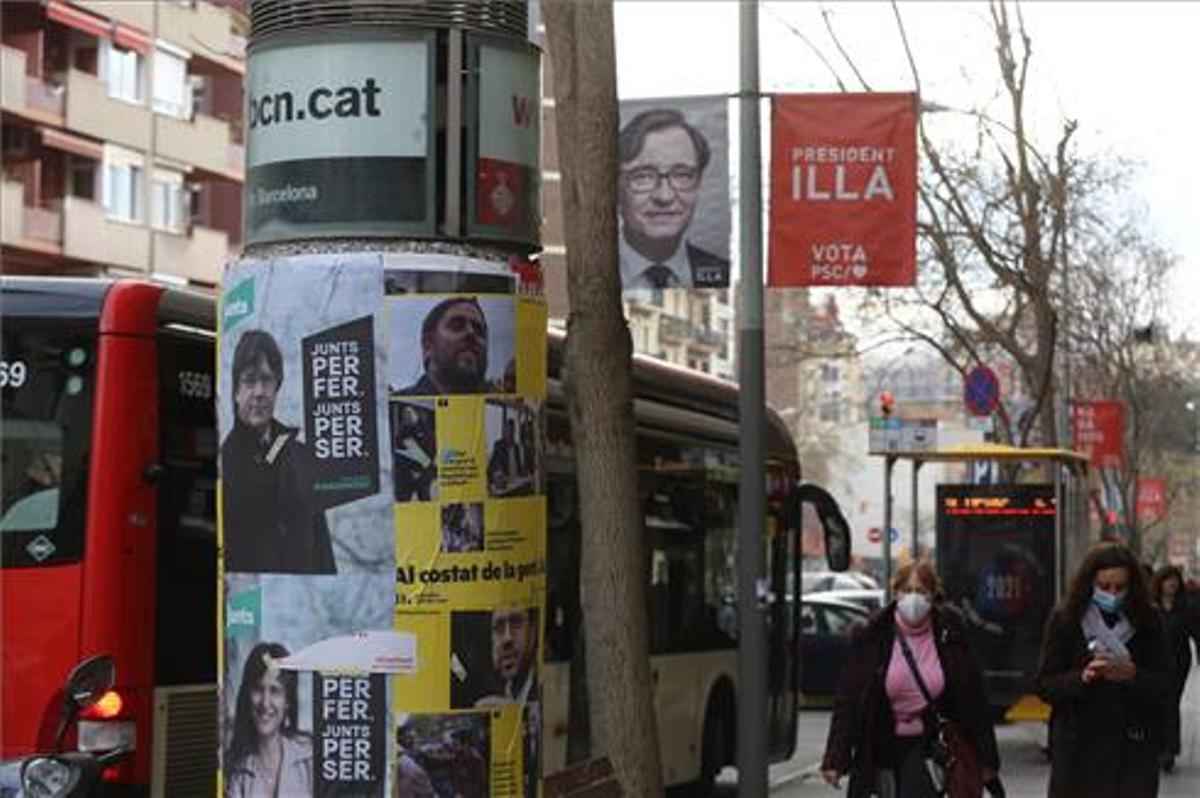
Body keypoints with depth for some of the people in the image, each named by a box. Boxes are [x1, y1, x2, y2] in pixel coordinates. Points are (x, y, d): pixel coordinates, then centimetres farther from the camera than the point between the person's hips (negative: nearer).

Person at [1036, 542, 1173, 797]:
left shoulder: (1146, 622, 3)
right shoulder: (1065, 620, 0)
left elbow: (1164, 687, 1)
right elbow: (1045, 685, 0)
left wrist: (1132, 675, -18)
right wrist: (1082, 677, -19)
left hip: (1134, 747, 0)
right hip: (1078, 746, 0)